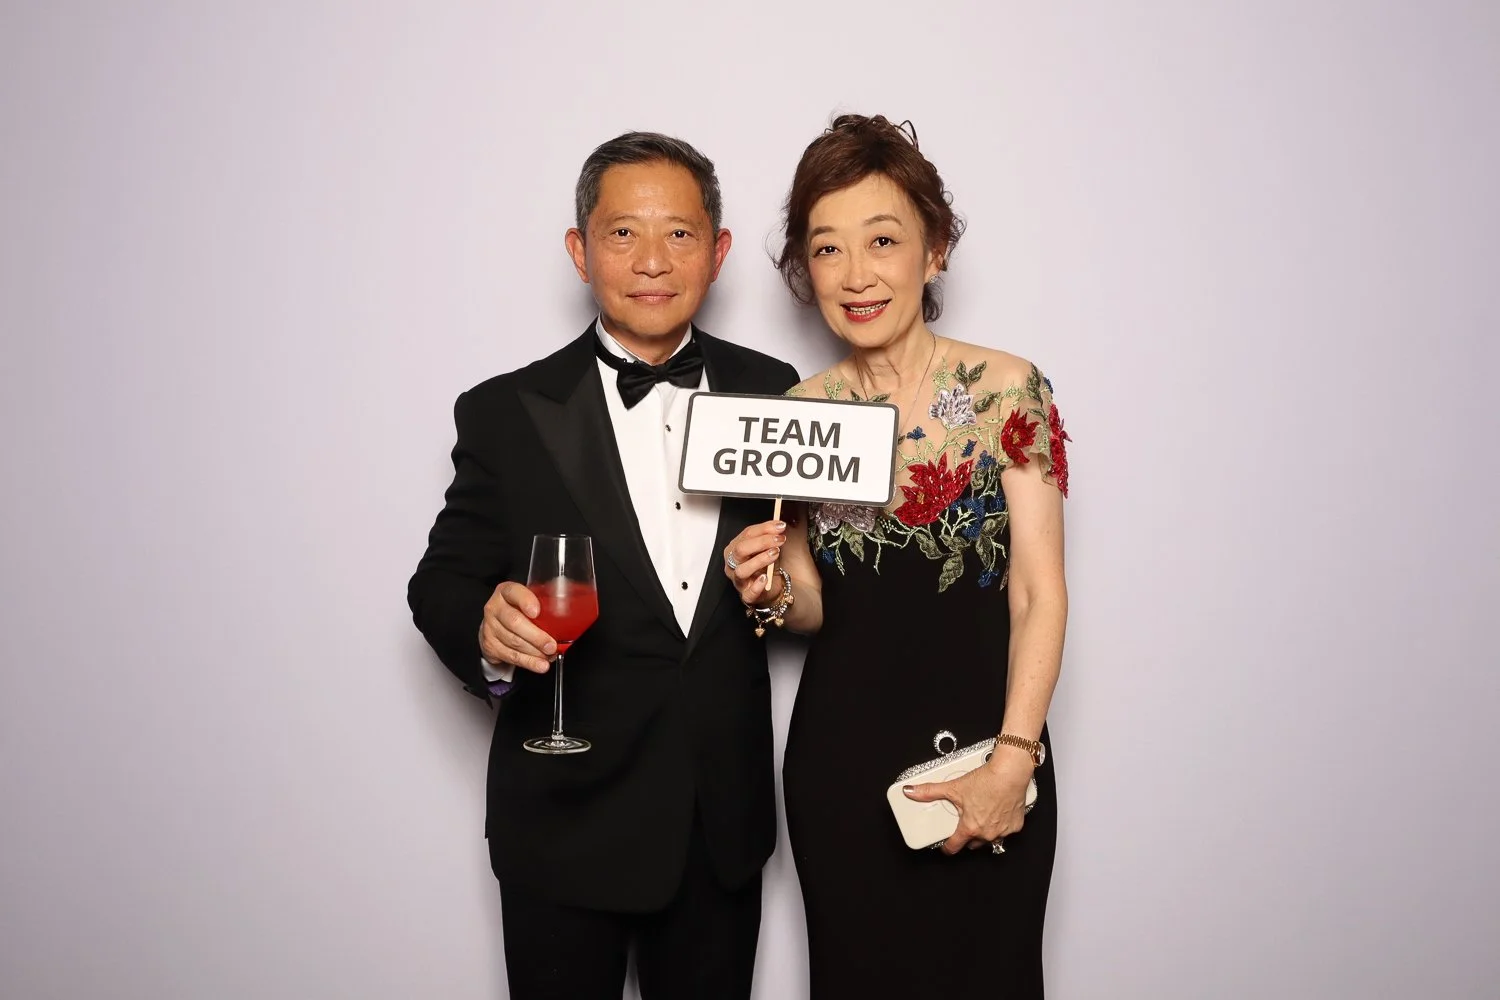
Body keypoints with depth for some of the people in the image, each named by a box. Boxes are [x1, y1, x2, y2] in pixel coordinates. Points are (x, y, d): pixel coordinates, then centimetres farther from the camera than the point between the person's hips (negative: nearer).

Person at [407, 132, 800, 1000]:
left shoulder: (770, 393, 2)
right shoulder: (506, 414, -5)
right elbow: (444, 580, -2)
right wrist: (486, 631, -24)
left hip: (726, 822, 3)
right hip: (568, 827, -2)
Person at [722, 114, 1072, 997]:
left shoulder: (1006, 389, -7)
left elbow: (1039, 593, -8)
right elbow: (815, 607, 9)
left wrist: (1013, 759, -16)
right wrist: (775, 593, -13)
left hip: (985, 747, -2)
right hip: (840, 756, 2)